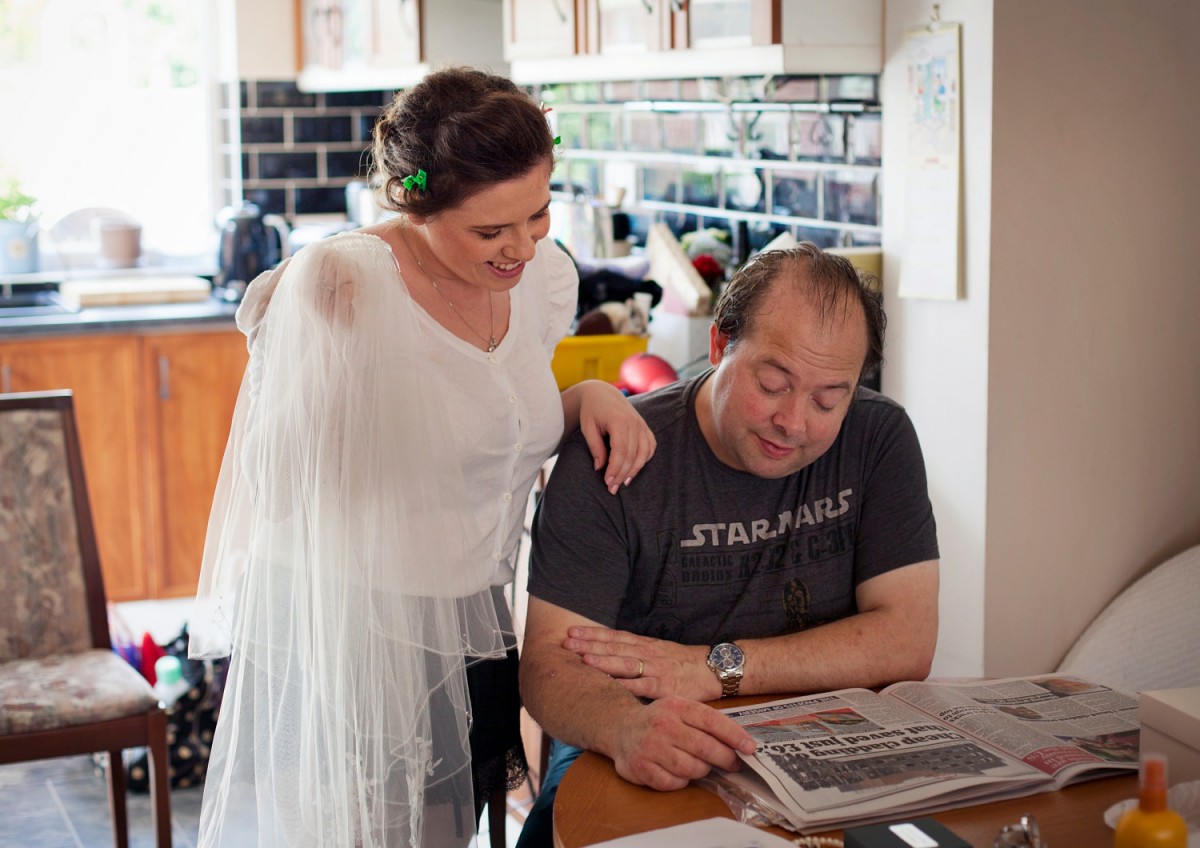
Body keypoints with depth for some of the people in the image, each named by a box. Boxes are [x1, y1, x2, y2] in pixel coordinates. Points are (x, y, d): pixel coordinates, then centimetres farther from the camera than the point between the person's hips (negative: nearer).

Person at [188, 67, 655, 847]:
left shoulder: (547, 277, 0)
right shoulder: (342, 288, -21)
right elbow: (276, 485, -20)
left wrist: (589, 397, -2)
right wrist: (293, 347, -32)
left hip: (470, 637, 6)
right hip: (341, 642, -6)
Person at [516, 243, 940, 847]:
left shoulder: (878, 438, -2)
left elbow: (907, 643, -7)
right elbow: (549, 661, -16)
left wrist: (715, 668, -16)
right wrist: (626, 726, -40)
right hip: (644, 769, -1)